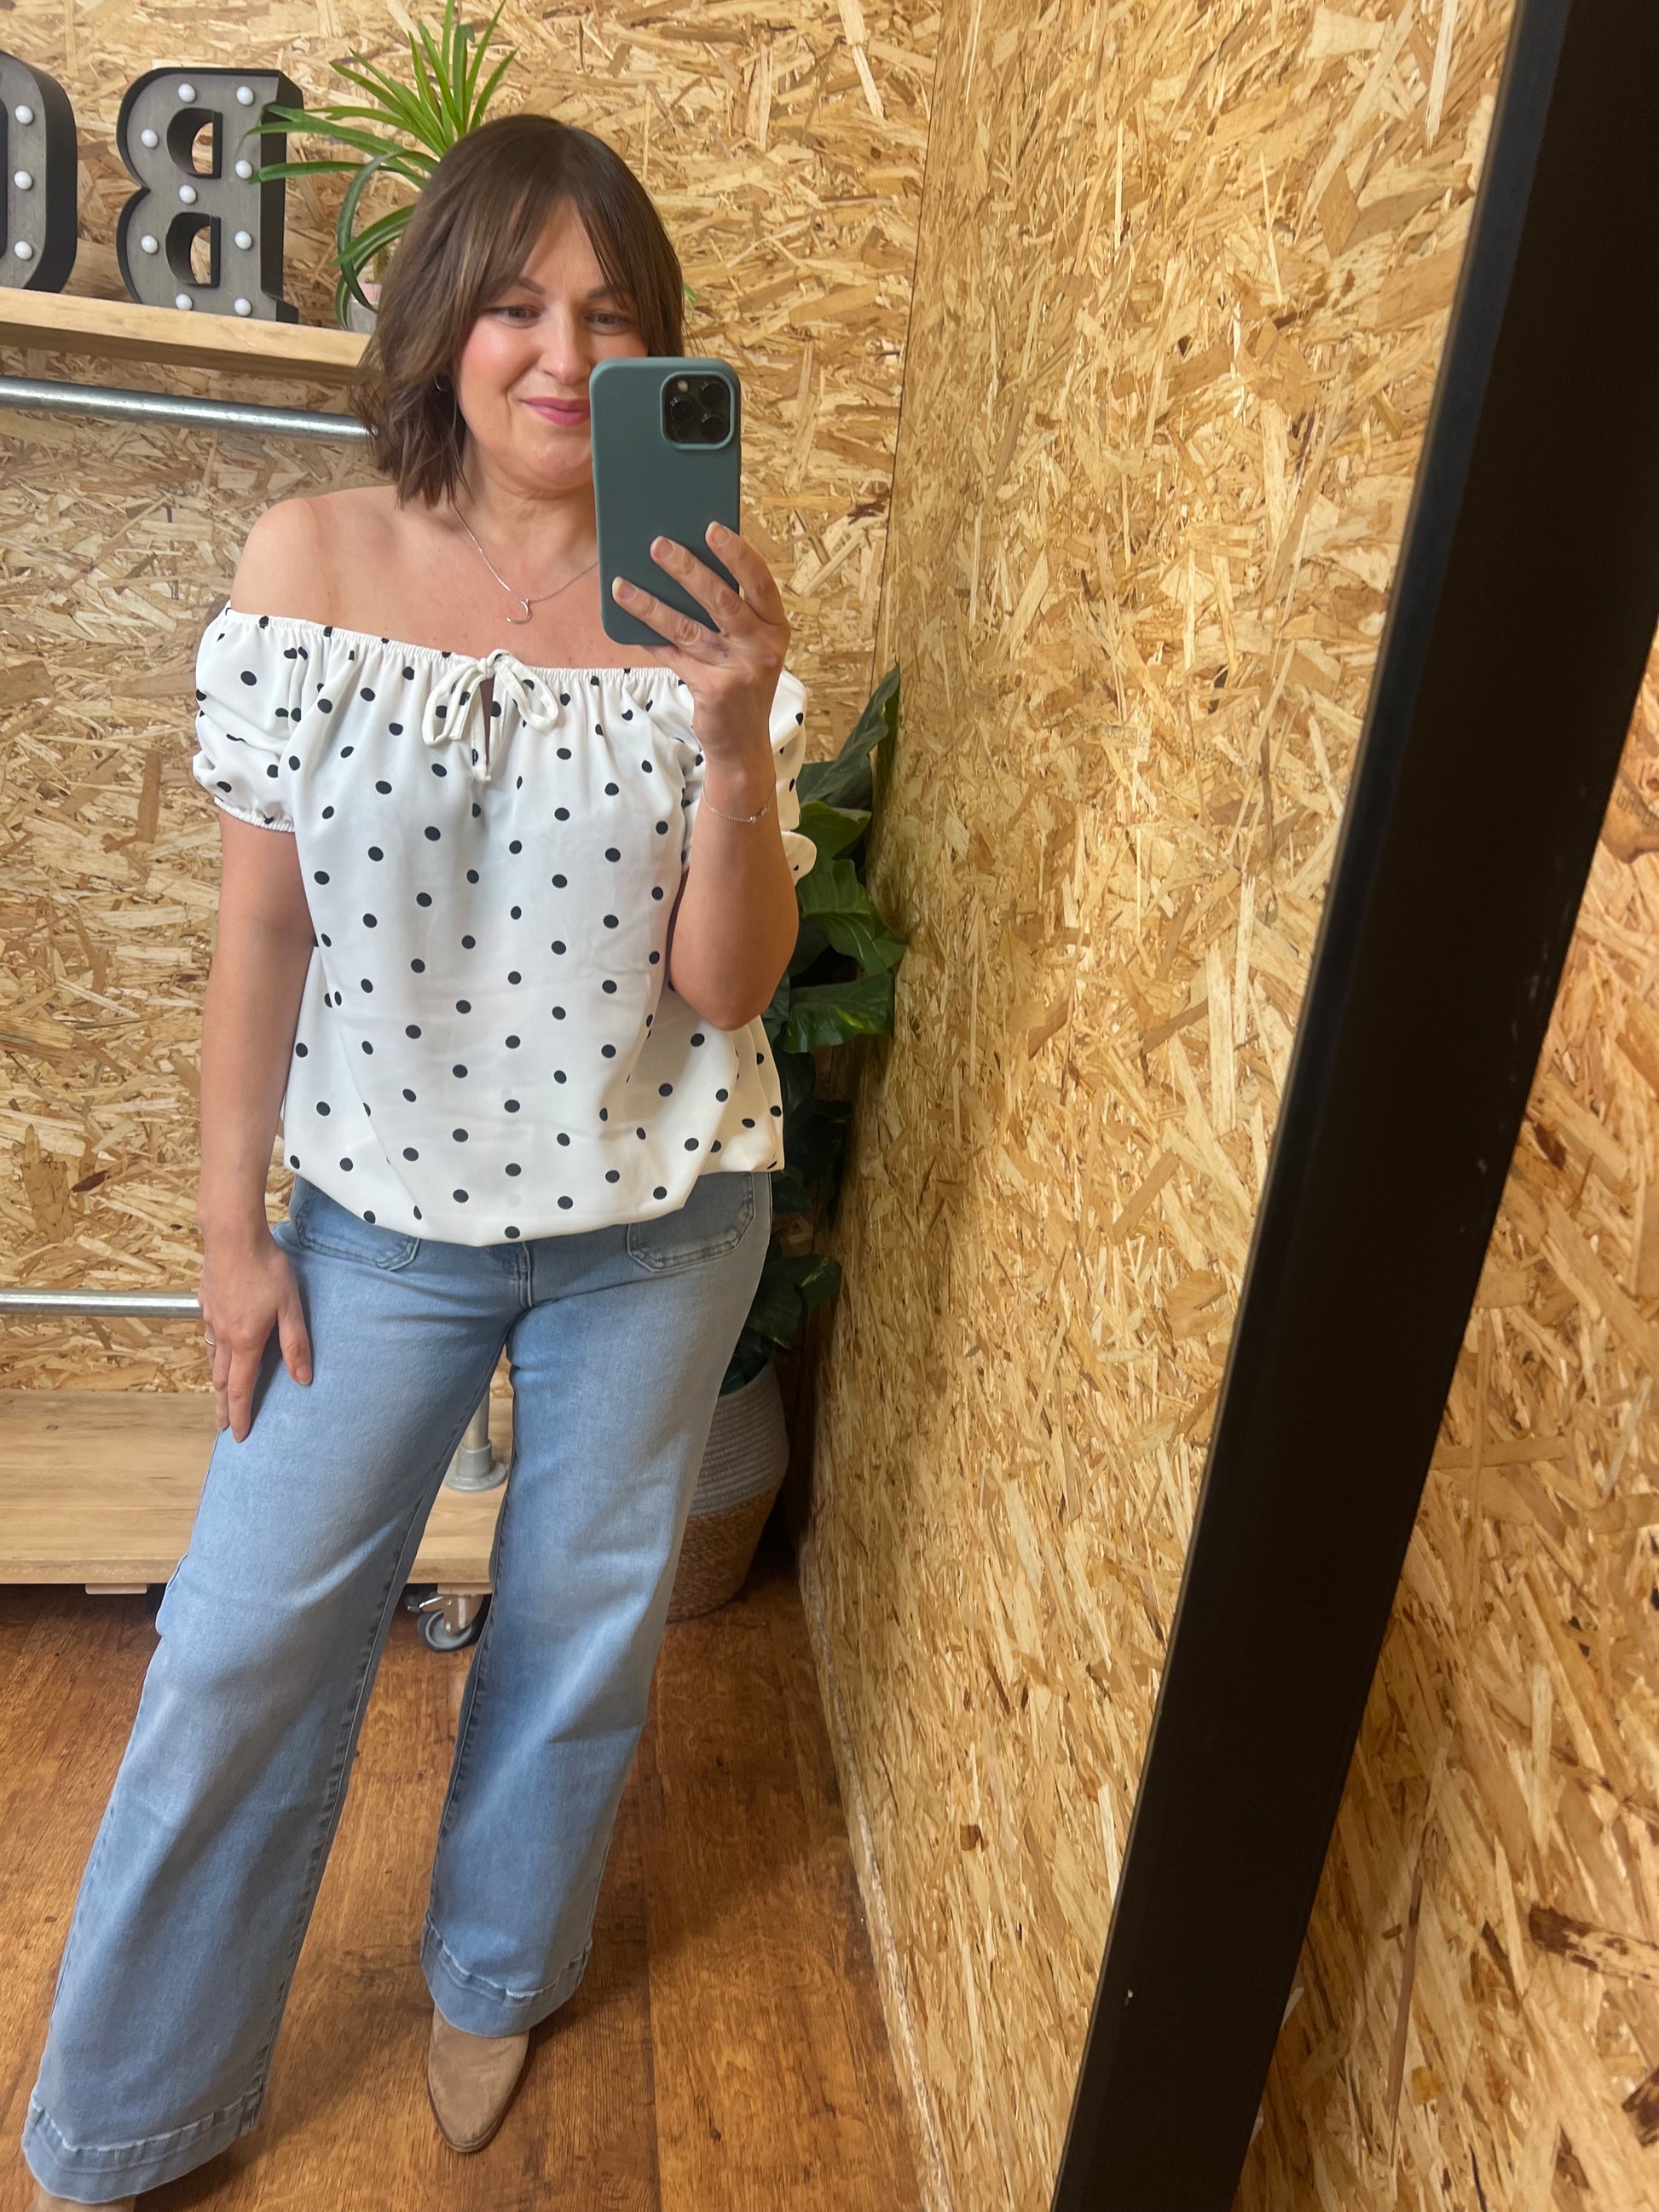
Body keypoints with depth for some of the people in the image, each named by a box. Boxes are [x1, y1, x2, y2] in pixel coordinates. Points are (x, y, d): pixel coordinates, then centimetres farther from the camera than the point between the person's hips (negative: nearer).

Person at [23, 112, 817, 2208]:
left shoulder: (697, 614, -6)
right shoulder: (311, 562, -7)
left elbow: (727, 985, -10)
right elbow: (262, 920, -3)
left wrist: (737, 739, -25)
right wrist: (233, 1224, -1)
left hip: (655, 1228, 1)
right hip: (385, 1216, 0)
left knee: (582, 1628, 17)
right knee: (241, 1655, 9)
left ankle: (495, 1975, 49)